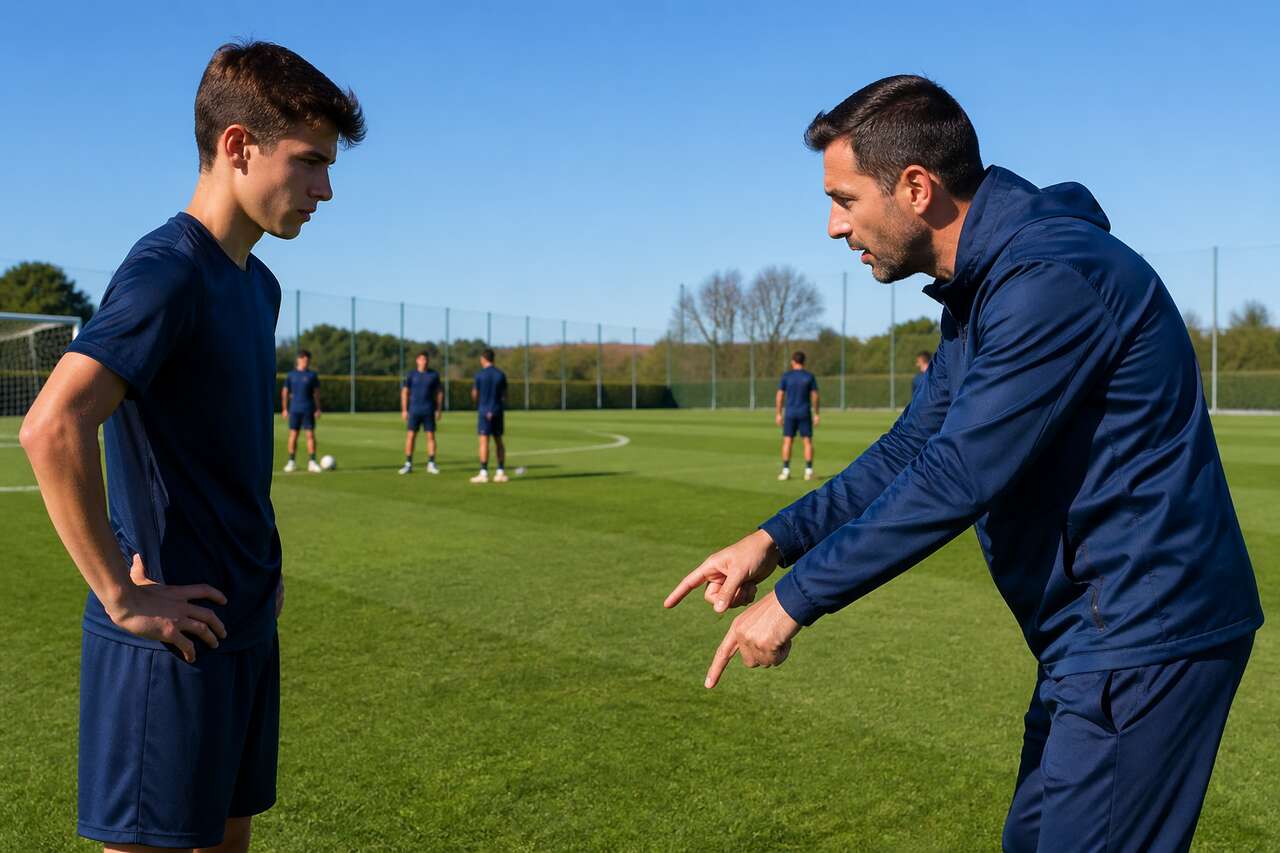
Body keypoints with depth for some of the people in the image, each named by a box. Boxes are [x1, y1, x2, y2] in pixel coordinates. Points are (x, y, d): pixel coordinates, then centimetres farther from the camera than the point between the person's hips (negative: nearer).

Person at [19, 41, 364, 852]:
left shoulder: (259, 285, 12)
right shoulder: (167, 271, -17)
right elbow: (53, 427, -29)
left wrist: (262, 561, 14)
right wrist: (120, 594, -22)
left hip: (247, 625, 9)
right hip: (174, 640, -9)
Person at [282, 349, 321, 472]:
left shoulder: (312, 375, 5)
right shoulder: (291, 375, 7)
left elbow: (316, 393, 8)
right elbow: (285, 392, 11)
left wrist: (318, 409, 3)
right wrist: (284, 409, 6)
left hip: (308, 410, 0)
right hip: (294, 409, 1)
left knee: (310, 434, -3)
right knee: (293, 434, 3)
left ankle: (312, 462, 1)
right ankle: (291, 462, 10)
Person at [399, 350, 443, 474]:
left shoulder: (434, 375, 4)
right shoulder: (411, 375, 3)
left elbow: (439, 392, 8)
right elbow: (405, 392, 7)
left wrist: (439, 410, 1)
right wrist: (404, 410, 1)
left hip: (429, 411, 0)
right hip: (414, 410, 0)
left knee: (431, 436, -1)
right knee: (410, 435, -3)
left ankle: (431, 464, 6)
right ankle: (408, 464, 3)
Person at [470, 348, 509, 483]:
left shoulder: (480, 375, -7)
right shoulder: (501, 375, 5)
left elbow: (474, 395, 1)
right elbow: (504, 395, 8)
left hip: (484, 411, -4)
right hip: (498, 411, 5)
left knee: (484, 441, -5)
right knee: (498, 440, 10)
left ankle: (483, 473, -7)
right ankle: (501, 472, 9)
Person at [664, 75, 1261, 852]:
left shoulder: (1054, 277, -22)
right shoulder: (981, 287, 9)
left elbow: (956, 479, -25)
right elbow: (912, 448, 12)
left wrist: (795, 599, -18)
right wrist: (776, 541, 1)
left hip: (1146, 642, -10)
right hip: (1098, 637, 10)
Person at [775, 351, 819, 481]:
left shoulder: (786, 376, -1)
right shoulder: (810, 376, -1)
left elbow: (779, 396, -3)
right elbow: (814, 396, -3)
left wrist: (778, 414, 3)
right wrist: (816, 414, 4)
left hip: (790, 413, 0)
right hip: (805, 413, 0)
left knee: (787, 441, 5)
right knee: (808, 442, 4)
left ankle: (786, 471, 1)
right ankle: (808, 471, -2)